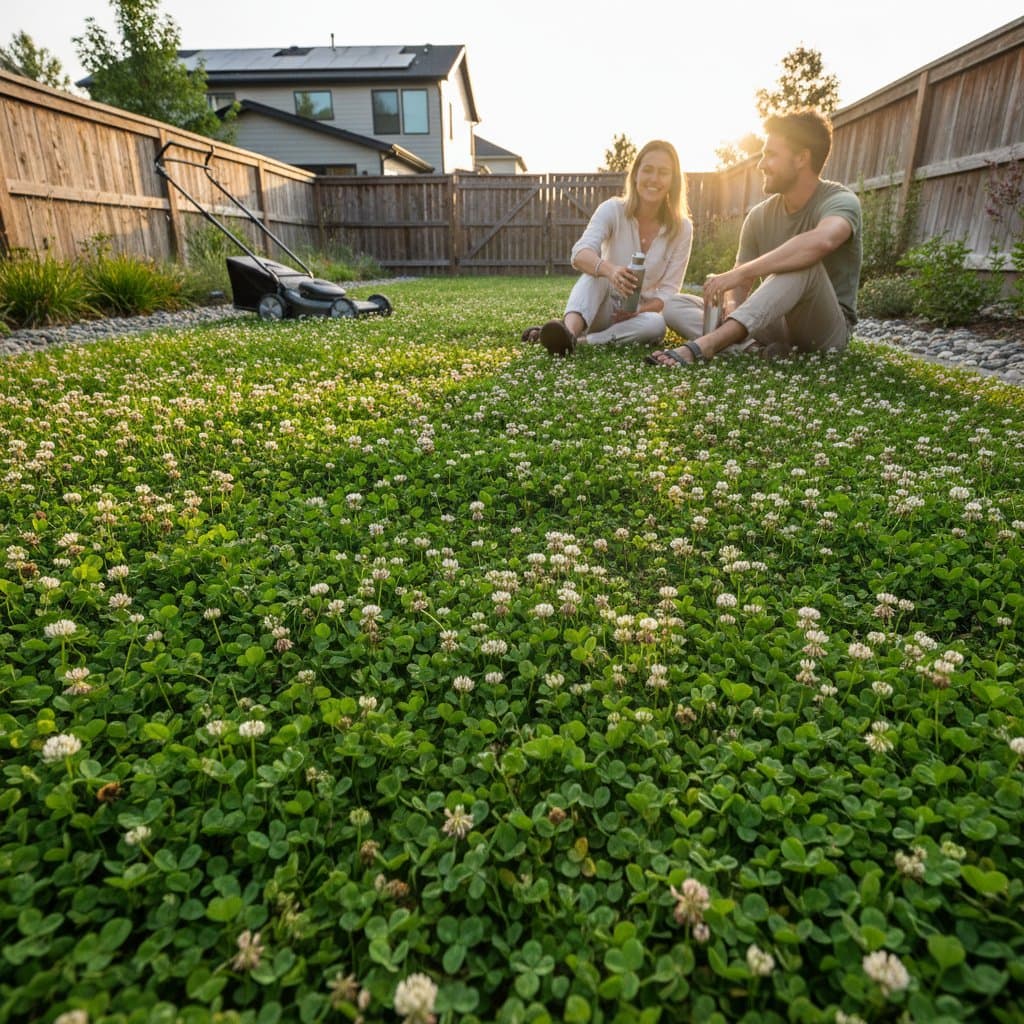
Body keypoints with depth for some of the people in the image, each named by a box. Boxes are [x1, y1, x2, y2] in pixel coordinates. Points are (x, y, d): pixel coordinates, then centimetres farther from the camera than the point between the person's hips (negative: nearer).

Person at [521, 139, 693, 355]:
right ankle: (568, 331, -54)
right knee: (595, 273, -30)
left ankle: (577, 340, -35)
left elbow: (668, 290, -8)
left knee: (656, 323, -34)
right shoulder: (612, 210, -10)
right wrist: (609, 270, -50)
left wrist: (638, 309, -28)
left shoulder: (682, 228, -6)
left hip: (639, 313, 1)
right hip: (603, 309, -1)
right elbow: (580, 254, -28)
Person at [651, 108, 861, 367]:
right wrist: (731, 304, -22)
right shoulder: (760, 216, 5)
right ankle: (757, 348, -31)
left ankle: (705, 344, -43)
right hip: (775, 325, 5)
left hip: (828, 328, -5)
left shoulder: (840, 201, -12)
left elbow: (821, 241, -37)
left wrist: (738, 273, -37)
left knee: (803, 263, -35)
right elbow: (741, 287, 3)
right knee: (676, 306, -7)